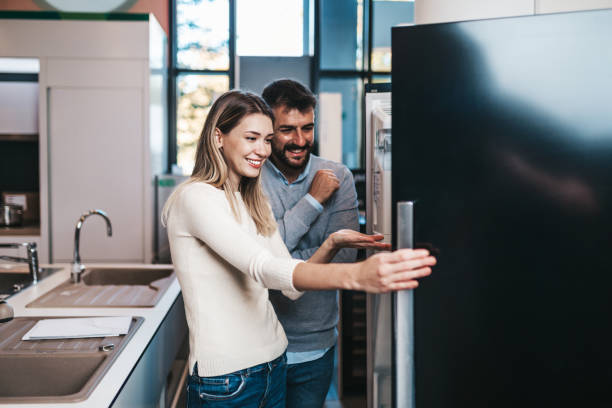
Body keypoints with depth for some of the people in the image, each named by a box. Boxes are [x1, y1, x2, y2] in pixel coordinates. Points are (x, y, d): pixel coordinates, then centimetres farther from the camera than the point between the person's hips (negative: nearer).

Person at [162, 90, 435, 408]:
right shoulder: (195, 198, -15)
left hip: (274, 363, 8)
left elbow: (293, 284, 6)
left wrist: (331, 245, -12)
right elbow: (262, 269, -30)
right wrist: (354, 276, -43)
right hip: (225, 379, -7)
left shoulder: (255, 202, 11)